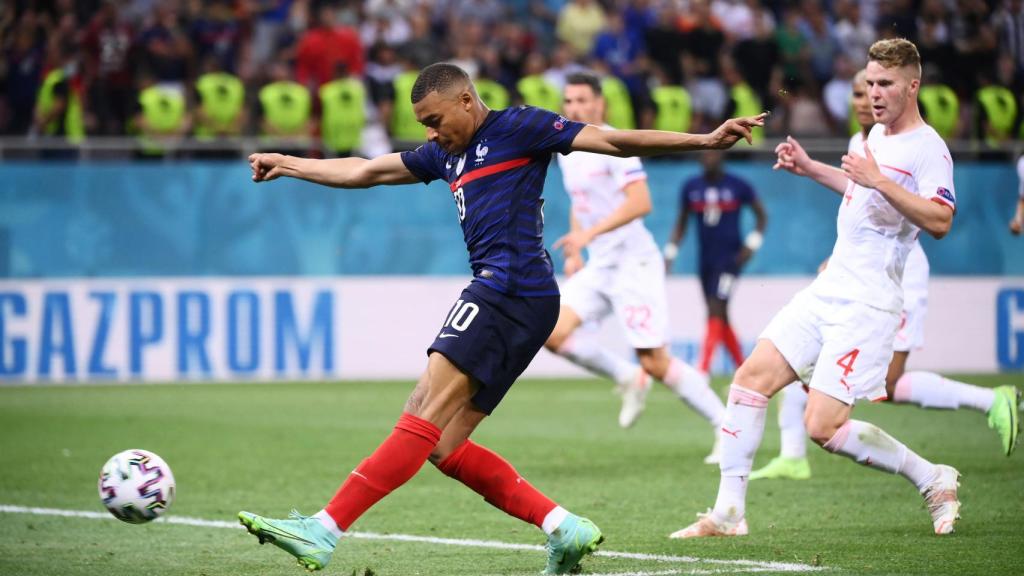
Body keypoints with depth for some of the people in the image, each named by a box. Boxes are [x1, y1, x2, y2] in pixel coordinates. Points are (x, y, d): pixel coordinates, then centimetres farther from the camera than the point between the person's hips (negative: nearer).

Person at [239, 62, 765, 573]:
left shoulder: (516, 127, 2)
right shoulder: (446, 154, 24)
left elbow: (612, 141, -2)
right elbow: (363, 172, 34)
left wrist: (704, 141, -9)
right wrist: (288, 165, 37)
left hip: (513, 289, -10)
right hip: (496, 296, 10)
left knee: (424, 421, -16)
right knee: (442, 446, 1)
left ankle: (325, 530, -25)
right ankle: (562, 527, -1)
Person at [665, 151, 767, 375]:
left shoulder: (738, 186, -4)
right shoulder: (691, 188, 4)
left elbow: (761, 215, 6)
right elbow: (681, 222, 13)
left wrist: (752, 244, -4)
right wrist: (670, 253, 5)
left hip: (730, 258, -5)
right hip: (706, 261, 5)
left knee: (716, 312, -16)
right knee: (721, 319, 9)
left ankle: (702, 373, -21)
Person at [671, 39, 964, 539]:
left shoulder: (928, 148, -12)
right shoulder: (877, 135, 16)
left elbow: (940, 221, -26)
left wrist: (879, 181, -30)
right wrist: (811, 169, 28)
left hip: (867, 305, -9)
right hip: (827, 291, 9)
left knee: (823, 427, -13)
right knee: (752, 378, -2)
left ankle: (933, 480, 6)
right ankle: (728, 512, 3)